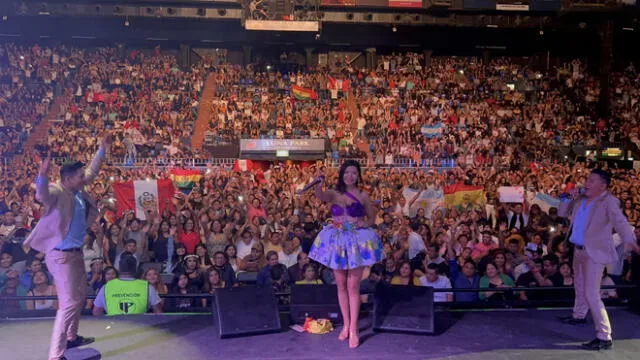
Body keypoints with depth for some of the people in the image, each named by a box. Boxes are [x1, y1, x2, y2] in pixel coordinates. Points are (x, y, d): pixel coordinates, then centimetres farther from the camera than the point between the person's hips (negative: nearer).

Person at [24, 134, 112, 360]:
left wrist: (102, 151, 23)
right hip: (61, 254, -10)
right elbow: (42, 195, -43)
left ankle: (72, 338, 42)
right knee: (69, 303, -12)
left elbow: (92, 172, 20)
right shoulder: (57, 192, -20)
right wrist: (42, 176, -62)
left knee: (80, 296, 24)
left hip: (76, 252, 10)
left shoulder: (78, 190, 4)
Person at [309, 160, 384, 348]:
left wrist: (365, 223, -12)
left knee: (353, 286, 0)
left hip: (357, 240, -1)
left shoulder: (363, 196, 0)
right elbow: (321, 196, -24)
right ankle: (346, 325, 24)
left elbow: (372, 217, 11)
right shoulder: (334, 194, -1)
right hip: (337, 240, 2)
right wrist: (318, 186, -47)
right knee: (341, 285, 10)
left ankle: (353, 329, 7)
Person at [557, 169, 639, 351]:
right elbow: (562, 213, 14)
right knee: (579, 285, 27)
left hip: (595, 252, -8)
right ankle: (579, 315, 50)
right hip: (579, 249, 8)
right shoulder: (581, 199, 5)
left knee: (591, 294, -14)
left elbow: (620, 221, -31)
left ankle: (604, 337, -7)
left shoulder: (609, 202, -16)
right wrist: (570, 199, -3)